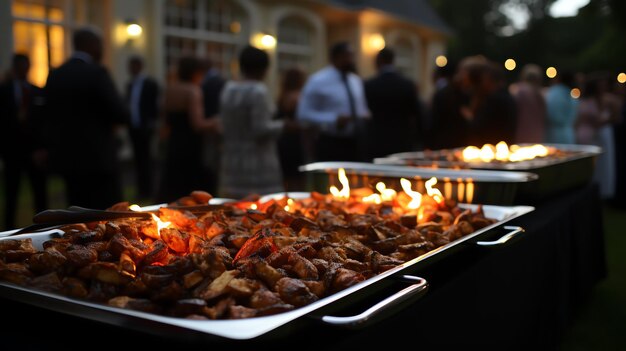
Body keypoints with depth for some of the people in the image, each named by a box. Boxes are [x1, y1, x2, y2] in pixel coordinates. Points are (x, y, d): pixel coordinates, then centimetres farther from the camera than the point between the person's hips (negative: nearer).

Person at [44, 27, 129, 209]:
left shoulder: (54, 75, 8)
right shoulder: (97, 73, -13)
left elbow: (51, 115, 12)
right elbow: (122, 115, -15)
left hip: (67, 157, 7)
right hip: (98, 157, -7)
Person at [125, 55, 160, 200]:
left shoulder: (150, 84, -4)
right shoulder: (130, 85, 14)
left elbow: (154, 106, -6)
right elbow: (128, 105, 14)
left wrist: (151, 124, -12)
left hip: (144, 128, -5)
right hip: (133, 128, 5)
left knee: (145, 159, -3)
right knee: (138, 159, 6)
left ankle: (148, 190, 3)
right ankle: (141, 190, 10)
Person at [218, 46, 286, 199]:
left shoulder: (228, 89, 9)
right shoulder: (259, 91, -13)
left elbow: (224, 125, 13)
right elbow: (261, 129, -17)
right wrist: (281, 125, -1)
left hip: (232, 159, 8)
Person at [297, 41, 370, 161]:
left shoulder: (356, 80, 13)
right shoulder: (318, 81, -9)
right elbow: (303, 114, -12)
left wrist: (365, 117, 1)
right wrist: (334, 120, -22)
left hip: (356, 144, 6)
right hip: (331, 145, -6)